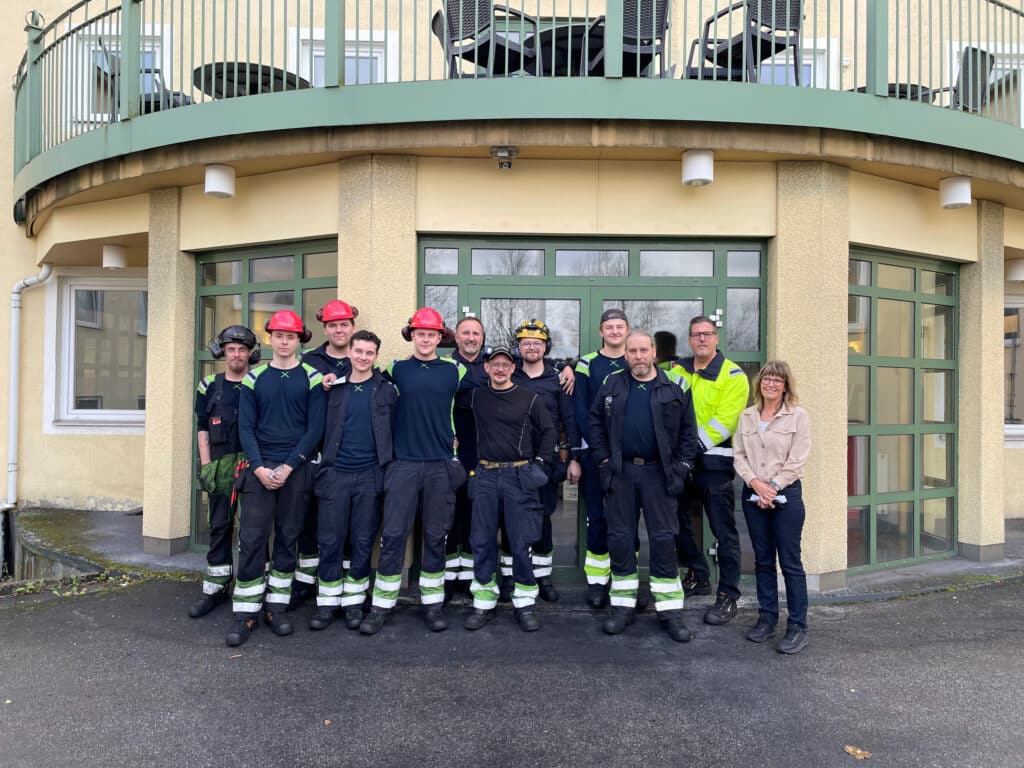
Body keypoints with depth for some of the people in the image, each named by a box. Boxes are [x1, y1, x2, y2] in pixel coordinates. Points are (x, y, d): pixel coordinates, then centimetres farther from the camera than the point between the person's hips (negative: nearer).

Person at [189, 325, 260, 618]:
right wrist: (206, 467, 0)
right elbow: (202, 429, 8)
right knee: (220, 526, 8)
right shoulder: (209, 387, 9)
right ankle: (216, 588, 19)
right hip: (221, 465, 2)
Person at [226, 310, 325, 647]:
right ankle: (246, 613, 7)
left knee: (288, 539, 6)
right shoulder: (254, 378, 7)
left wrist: (288, 466, -11)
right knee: (251, 539, -2)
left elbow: (315, 428, -3)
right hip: (259, 468, 1)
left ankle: (277, 607, 18)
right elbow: (246, 427, 3)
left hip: (296, 469, -1)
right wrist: (260, 468, -9)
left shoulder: (311, 378, 2)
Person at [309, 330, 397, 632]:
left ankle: (354, 601, 20)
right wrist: (323, 463, 2)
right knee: (330, 541, 4)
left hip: (370, 475, -1)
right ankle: (327, 602, 16)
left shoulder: (387, 390, 4)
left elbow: (395, 431, 3)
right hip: (335, 473, 1)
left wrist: (389, 468, -3)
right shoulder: (334, 388, 8)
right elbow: (324, 428, 13)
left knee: (363, 542, 6)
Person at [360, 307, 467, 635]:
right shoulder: (396, 369, 5)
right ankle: (381, 605, 11)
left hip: (441, 466, 1)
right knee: (393, 535, -1)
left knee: (436, 537, 8)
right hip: (404, 463, 0)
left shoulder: (454, 370, 5)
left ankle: (433, 602, 20)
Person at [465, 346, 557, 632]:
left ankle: (524, 604, 14)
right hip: (485, 476, 2)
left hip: (520, 476, -2)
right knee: (482, 542, 6)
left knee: (521, 543, 1)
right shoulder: (476, 396, 7)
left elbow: (549, 430, 8)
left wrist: (541, 462, 0)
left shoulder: (529, 399, 2)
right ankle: (483, 603, 18)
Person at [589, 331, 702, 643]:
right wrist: (603, 458, 3)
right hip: (620, 472, 2)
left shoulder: (675, 385, 2)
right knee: (620, 539, 7)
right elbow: (595, 421, 12)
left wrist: (682, 465, -2)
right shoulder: (612, 384, 7)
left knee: (664, 540, 2)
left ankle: (670, 611, 14)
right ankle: (623, 606, 21)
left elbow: (688, 428, 3)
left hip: (659, 473, -2)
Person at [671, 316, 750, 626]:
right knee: (678, 522, 15)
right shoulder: (678, 371, 10)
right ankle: (698, 577, 33)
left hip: (713, 461, -6)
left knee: (723, 530, -1)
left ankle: (728, 595, 11)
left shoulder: (733, 375, -6)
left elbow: (724, 421, -15)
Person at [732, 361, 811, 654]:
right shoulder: (746, 416, 9)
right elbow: (739, 456, 4)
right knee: (762, 560, 12)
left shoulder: (798, 416, -3)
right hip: (753, 495, 4)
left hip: (786, 495, -4)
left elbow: (796, 461, -8)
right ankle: (767, 617, 24)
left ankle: (797, 627, 8)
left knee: (790, 562, -1)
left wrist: (773, 488, -13)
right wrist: (756, 484, -10)